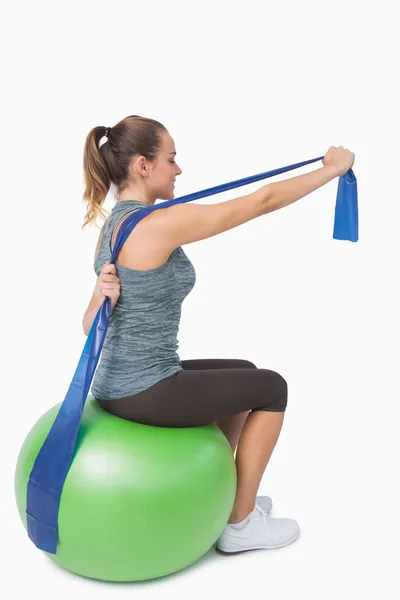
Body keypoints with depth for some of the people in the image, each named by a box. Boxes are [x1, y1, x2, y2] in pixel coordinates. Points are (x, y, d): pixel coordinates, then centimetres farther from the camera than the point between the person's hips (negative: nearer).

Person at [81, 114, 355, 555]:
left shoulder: (114, 225, 8)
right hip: (145, 392, -9)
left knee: (243, 374, 25)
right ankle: (240, 523, 20)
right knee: (272, 388, 11)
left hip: (117, 384, 9)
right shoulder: (161, 224, -21)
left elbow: (91, 327, 7)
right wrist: (333, 168, 1)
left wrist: (103, 295, -16)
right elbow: (262, 201, -13)